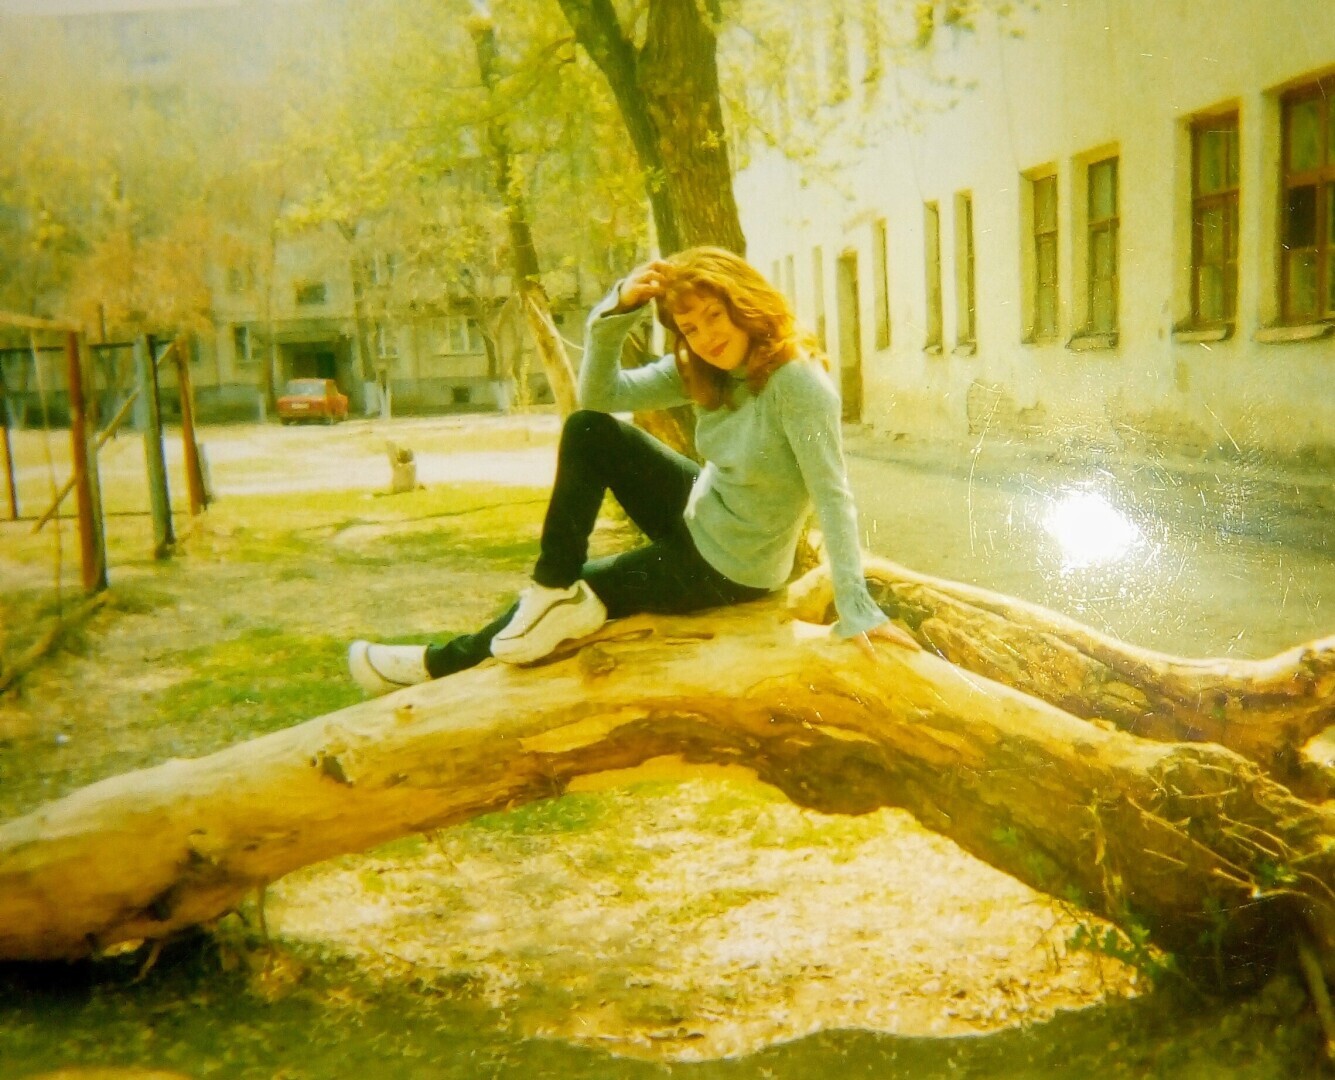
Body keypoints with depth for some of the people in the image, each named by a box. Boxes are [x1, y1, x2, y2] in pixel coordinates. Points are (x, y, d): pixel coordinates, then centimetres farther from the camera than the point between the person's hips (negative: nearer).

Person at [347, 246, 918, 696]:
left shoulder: (798, 382, -27)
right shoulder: (700, 371, -5)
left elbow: (833, 498, -28)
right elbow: (601, 396, -8)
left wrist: (856, 611, -30)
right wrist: (615, 312, -24)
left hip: (728, 569, -7)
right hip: (699, 513, 7)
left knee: (582, 589, -1)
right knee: (588, 431, -5)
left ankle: (445, 664, 20)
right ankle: (555, 595, -2)